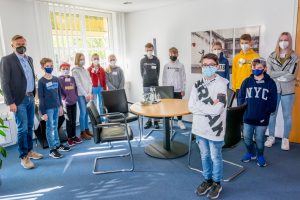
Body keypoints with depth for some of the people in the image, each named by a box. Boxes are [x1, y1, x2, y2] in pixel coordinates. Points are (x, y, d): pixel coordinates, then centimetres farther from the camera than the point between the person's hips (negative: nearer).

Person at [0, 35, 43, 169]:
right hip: (19, 100, -6)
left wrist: (34, 95, 10)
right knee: (22, 129, -3)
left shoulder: (29, 59, 13)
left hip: (30, 98, 6)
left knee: (30, 127, 14)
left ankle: (29, 151, 27)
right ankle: (24, 157, 8)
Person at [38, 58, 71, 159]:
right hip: (48, 108, -5)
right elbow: (41, 98, -9)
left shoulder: (56, 79, 7)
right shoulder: (41, 81, -9)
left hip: (56, 107, 5)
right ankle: (52, 149, 8)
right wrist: (43, 112, -11)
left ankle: (58, 145, 27)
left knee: (55, 127, 16)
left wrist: (60, 106, 13)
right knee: (50, 128, 1)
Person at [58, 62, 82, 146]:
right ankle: (69, 138, 12)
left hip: (74, 102, 5)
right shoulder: (59, 79, -4)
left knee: (74, 120, 11)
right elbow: (59, 92, -10)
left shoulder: (72, 78, 11)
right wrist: (63, 100, -18)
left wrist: (76, 97, 8)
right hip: (66, 103, -5)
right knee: (69, 121, 1)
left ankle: (74, 136, 22)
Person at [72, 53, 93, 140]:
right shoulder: (75, 71, -4)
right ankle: (82, 132, 2)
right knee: (83, 113, -5)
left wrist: (89, 93, -3)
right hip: (81, 95, -6)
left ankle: (87, 130, 18)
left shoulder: (85, 70, 14)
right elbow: (78, 84, -11)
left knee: (86, 112, 9)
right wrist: (85, 94, -14)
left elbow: (90, 82, 9)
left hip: (87, 94, 6)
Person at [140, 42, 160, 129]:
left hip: (155, 84, -1)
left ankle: (156, 121, 7)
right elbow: (142, 72, 9)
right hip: (146, 85, 1)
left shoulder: (156, 60, 1)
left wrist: (155, 80, 9)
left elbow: (158, 72, 8)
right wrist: (146, 81, 9)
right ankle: (149, 121, 13)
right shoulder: (142, 60, 3)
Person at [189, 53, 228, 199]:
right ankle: (207, 180, 39)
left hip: (214, 128, -5)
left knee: (215, 157, 12)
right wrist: (208, 106, -16)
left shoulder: (221, 84, -13)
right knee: (204, 156, 19)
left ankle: (217, 183, 33)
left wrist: (199, 105, -12)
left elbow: (217, 110, -22)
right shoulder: (198, 84, 3)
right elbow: (191, 107, -4)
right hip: (200, 127, 5)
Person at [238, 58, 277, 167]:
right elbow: (240, 97, 3)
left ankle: (260, 156, 34)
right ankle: (251, 153, 37)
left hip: (262, 119, -2)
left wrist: (266, 114, -10)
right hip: (247, 117, 2)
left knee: (259, 140, 10)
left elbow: (273, 102, -3)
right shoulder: (246, 81, 2)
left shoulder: (270, 83, -3)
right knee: (247, 138, 13)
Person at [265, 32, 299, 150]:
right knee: (272, 114, 6)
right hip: (274, 90, 1)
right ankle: (271, 137, 22)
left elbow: (292, 75, -11)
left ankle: (285, 139, 21)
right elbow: (269, 73, -7)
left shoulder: (294, 57, 0)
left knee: (287, 116, 7)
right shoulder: (272, 56, 4)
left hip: (288, 91, -1)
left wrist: (277, 75, -9)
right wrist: (285, 72, -12)